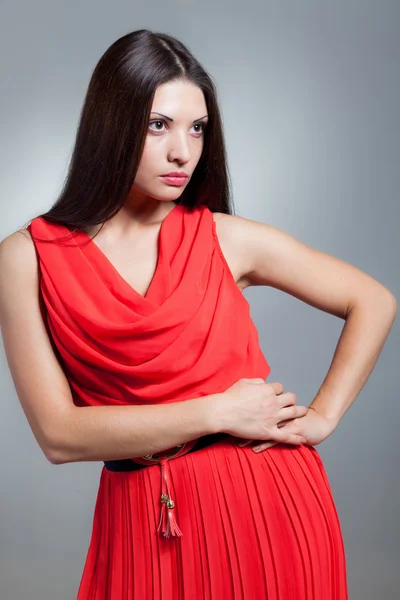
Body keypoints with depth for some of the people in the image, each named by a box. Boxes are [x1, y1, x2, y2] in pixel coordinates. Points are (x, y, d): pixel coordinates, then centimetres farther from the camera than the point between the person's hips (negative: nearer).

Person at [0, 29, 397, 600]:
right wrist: (218, 412, -15)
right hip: (145, 521, 0)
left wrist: (322, 415, -2)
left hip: (268, 500, 1)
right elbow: (59, 434, -12)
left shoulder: (228, 239, -5)